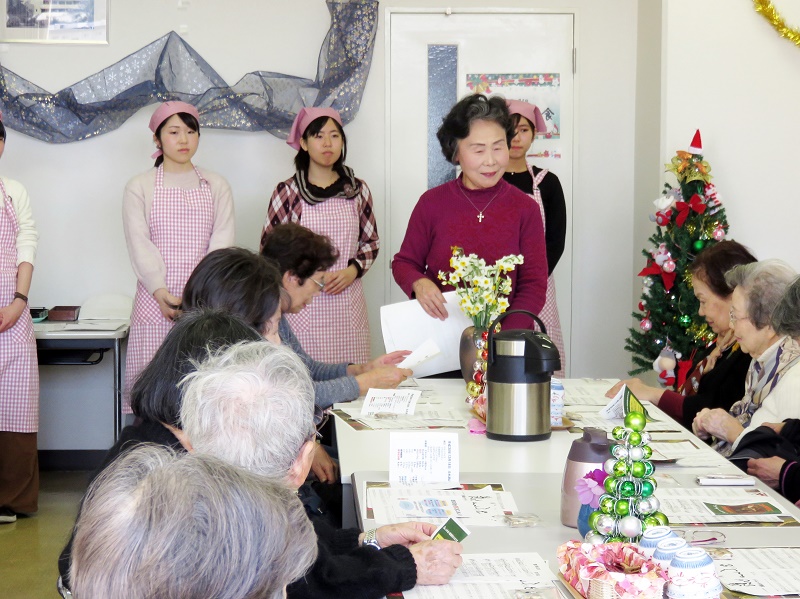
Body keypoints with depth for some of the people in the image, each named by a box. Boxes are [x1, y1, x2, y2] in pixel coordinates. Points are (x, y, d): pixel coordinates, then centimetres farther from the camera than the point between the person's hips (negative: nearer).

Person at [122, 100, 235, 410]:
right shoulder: (139, 187, 8)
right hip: (155, 300, -1)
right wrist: (161, 292, -16)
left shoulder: (216, 186, 12)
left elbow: (222, 243, 2)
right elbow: (139, 243, -2)